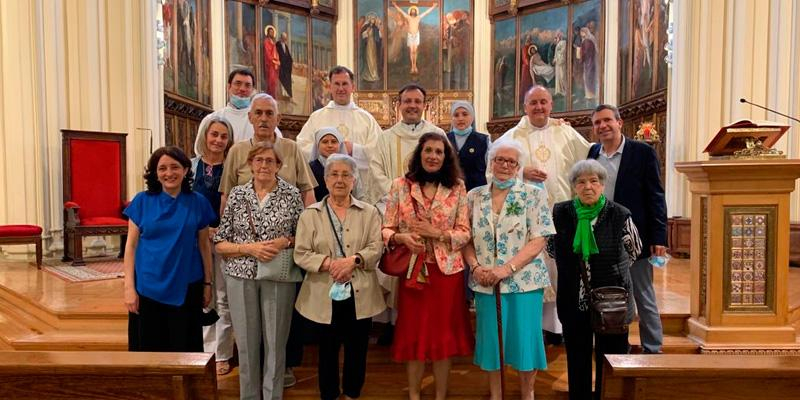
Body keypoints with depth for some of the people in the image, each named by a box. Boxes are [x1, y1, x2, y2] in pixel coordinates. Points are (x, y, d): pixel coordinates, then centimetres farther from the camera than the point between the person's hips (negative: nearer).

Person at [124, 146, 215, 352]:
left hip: (186, 288, 0)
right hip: (148, 288, 0)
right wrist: (129, 287, -5)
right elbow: (131, 245, 0)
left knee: (184, 348, 9)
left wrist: (207, 283, 5)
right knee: (148, 347, 9)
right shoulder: (142, 201, -1)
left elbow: (204, 245, 5)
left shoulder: (198, 202, 0)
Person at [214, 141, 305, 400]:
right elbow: (219, 243, 2)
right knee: (246, 343, 10)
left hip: (279, 277, -1)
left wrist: (285, 241, -14)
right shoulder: (237, 194, 3)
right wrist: (249, 247, -13)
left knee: (275, 342, 6)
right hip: (241, 277, 1)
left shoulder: (291, 194, 0)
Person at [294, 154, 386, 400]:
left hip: (360, 294, 1)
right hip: (325, 295, 0)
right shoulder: (310, 214, 3)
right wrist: (329, 263, -19)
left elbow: (376, 248, -4)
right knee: (328, 350, 12)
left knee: (357, 350, 12)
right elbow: (301, 254, -4)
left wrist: (353, 260, -21)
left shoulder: (369, 212, 5)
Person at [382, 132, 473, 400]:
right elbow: (386, 229, 1)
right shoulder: (401, 186, 0)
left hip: (447, 270, 1)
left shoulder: (457, 188, 1)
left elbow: (465, 233, -1)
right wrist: (402, 237, -20)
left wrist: (436, 233, -16)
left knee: (444, 333, 10)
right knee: (413, 333, 10)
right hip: (412, 269, 0)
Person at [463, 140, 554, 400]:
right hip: (485, 282, 3)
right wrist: (475, 267, -10)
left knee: (524, 337, 4)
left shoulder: (534, 195, -2)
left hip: (524, 279, -2)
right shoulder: (474, 196, 6)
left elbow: (539, 240, -9)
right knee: (490, 338, 10)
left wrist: (508, 269, -18)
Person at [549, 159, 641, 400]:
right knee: (577, 361, 14)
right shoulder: (560, 213, -4)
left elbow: (634, 250, 7)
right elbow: (551, 247, 13)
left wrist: (610, 269, 8)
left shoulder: (619, 215, -9)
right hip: (574, 301, 2)